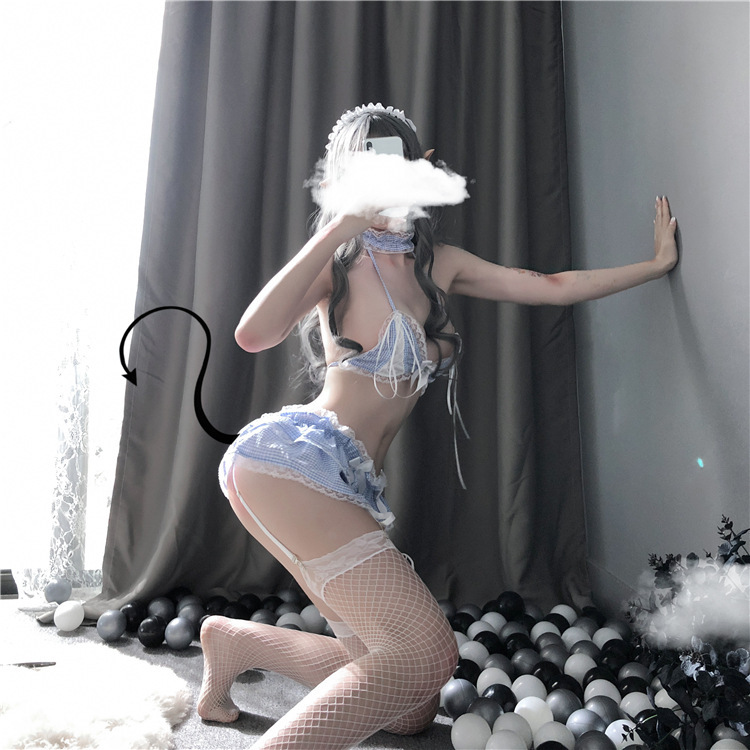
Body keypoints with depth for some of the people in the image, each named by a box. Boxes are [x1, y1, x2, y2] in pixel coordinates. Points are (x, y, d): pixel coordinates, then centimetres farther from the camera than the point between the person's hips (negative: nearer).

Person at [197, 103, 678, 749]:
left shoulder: (441, 264, 17)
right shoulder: (342, 259, -1)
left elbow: (554, 287, 23)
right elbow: (254, 335, -20)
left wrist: (657, 262, 30)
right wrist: (342, 225, -18)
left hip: (349, 486, 8)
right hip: (294, 459, -7)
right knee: (427, 653, -22)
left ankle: (236, 641, 21)